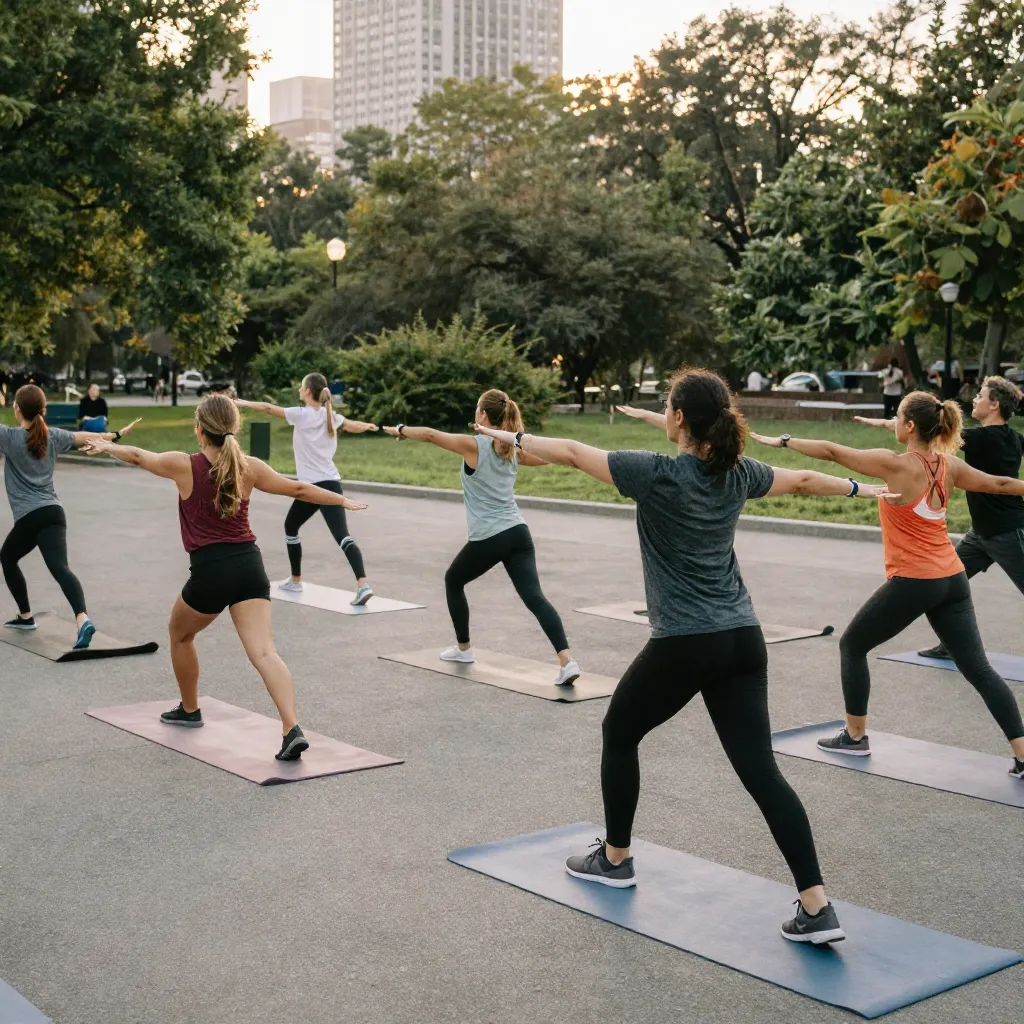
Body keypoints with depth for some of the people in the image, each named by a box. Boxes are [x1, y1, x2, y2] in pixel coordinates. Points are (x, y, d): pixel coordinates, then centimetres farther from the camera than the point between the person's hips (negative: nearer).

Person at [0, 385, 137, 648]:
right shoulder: (52, 436, 12)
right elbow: (83, 437, 24)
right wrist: (116, 435, 38)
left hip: (29, 517, -4)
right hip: (54, 512, 4)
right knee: (59, 567, -11)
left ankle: (26, 616, 25)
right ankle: (82, 618, -33)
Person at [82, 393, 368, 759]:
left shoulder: (184, 466, -3)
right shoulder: (250, 468, 5)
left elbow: (138, 456, 15)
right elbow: (299, 489, 12)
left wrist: (106, 446, 34)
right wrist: (343, 500, 26)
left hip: (210, 571, -3)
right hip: (249, 565, 3)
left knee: (180, 635, 26)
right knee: (264, 651, -7)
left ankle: (189, 710, 41)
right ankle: (292, 730, -23)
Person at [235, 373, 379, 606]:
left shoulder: (302, 414, -5)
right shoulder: (331, 416, 9)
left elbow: (268, 408, 2)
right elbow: (353, 426, 20)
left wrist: (243, 403, 17)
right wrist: (370, 425, 42)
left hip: (312, 486, -5)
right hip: (332, 483, 5)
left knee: (290, 527, 21)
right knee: (342, 535, -7)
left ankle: (296, 580, 30)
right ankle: (363, 584, -25)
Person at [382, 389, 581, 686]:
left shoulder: (474, 445, -6)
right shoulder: (513, 449, 10)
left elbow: (431, 434, 1)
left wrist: (401, 431, 15)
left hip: (487, 539, -5)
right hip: (518, 533, 5)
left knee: (453, 581, 23)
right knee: (534, 596, -6)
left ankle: (463, 648, 33)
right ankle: (567, 660, -22)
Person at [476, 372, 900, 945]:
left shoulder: (658, 474, -10)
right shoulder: (738, 476, 8)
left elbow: (573, 453, -1)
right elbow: (803, 480, 26)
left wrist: (514, 438, 14)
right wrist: (859, 489, 44)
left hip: (685, 645, -6)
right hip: (743, 640, 6)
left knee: (620, 735, 20)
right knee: (760, 769, 3)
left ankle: (615, 859, 33)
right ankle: (818, 908, -3)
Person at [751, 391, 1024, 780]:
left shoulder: (895, 464, -12)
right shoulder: (949, 467, 6)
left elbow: (832, 452, -9)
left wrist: (783, 441, -1)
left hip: (911, 583, -6)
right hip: (952, 580, 6)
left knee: (852, 645, 14)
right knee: (977, 667, 7)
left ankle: (855, 736, 20)